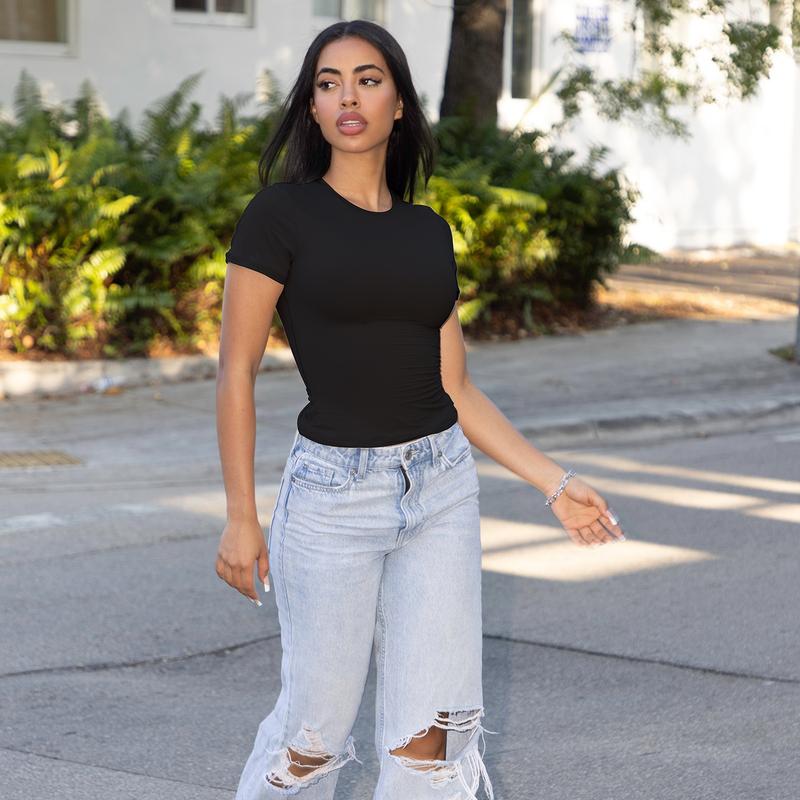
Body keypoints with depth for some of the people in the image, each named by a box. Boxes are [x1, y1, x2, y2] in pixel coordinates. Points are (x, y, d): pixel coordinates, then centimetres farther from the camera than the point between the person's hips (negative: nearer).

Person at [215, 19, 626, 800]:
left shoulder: (429, 232, 9)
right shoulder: (280, 214, -6)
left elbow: (453, 389, 12)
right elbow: (236, 371, -7)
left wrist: (555, 482, 8)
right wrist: (241, 517, -10)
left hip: (441, 491, 4)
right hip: (334, 493, -4)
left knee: (429, 735, 0)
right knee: (314, 733, 5)